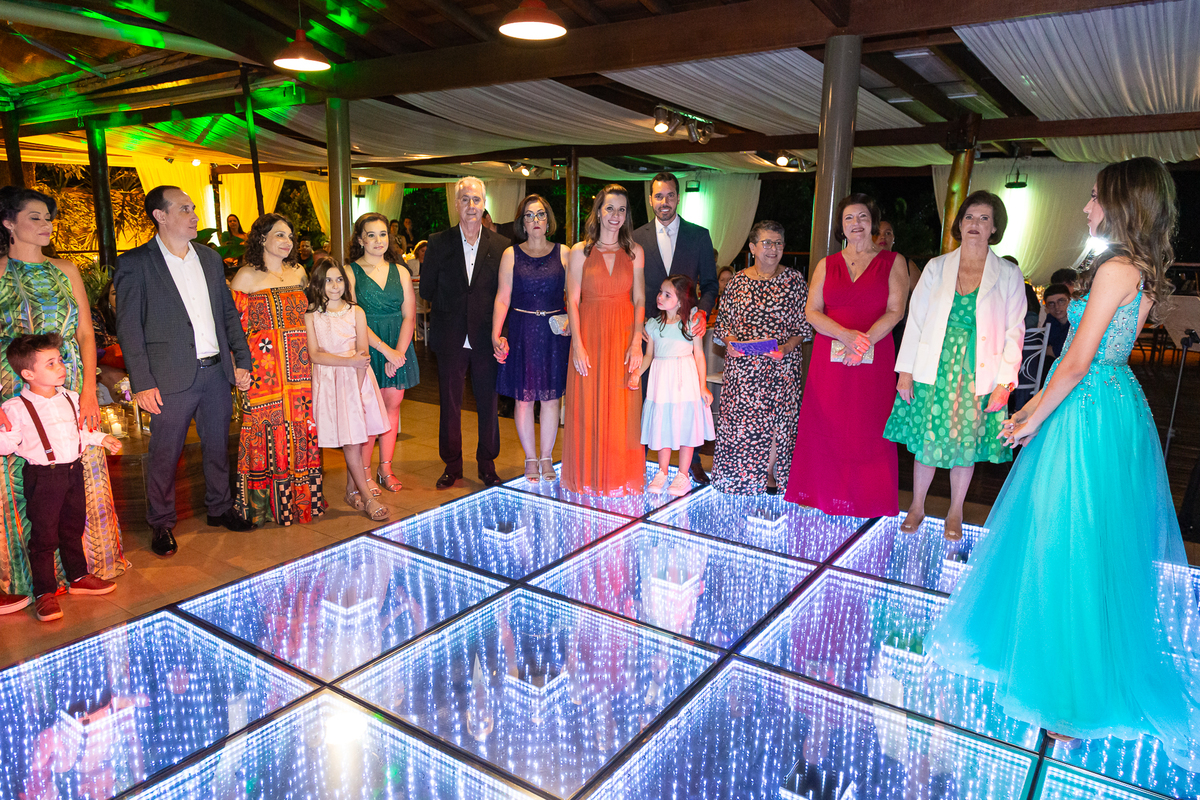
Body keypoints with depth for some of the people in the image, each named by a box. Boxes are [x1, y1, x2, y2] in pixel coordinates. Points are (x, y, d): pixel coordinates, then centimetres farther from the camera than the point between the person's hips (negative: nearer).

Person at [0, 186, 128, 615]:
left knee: (78, 475, 6)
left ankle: (84, 561, 20)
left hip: (71, 391, 3)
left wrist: (89, 390, -4)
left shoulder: (66, 271, 10)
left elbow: (86, 334, 6)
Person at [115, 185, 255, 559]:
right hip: (172, 377, -5)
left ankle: (220, 508, 33)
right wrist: (142, 384, -12)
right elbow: (129, 328, -7)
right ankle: (161, 524, 22)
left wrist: (242, 360, 7)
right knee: (165, 454, 6)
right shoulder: (134, 263, -5)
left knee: (218, 446, 16)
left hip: (217, 372, 5)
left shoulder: (210, 257, 11)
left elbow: (229, 313, 15)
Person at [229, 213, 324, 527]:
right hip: (264, 367, -5)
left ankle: (300, 497, 19)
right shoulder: (246, 276, -3)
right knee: (267, 430, -1)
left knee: (300, 429, 6)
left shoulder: (298, 272, 13)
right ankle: (263, 503, 12)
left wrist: (310, 355, 12)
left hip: (299, 368, 5)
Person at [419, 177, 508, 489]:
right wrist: (450, 311, 3)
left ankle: (487, 465, 23)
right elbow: (427, 289, 6)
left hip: (486, 338, 0)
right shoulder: (438, 243, 3)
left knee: (488, 403, 7)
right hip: (450, 337, 0)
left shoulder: (501, 246, 2)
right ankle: (452, 465, 22)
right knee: (450, 404, 8)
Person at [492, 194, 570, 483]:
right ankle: (531, 459, 20)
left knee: (551, 398, 6)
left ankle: (546, 457, 21)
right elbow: (502, 299, 1)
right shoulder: (511, 255, 4)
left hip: (554, 332, 0)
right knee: (523, 399, 4)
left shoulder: (562, 253, 5)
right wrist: (496, 334, -9)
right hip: (521, 332, 0)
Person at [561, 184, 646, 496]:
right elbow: (573, 301, -2)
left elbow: (639, 300, 3)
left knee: (621, 407, 3)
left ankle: (620, 475, 17)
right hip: (589, 334, -1)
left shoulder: (634, 251, 6)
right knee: (587, 406, 2)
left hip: (623, 336, 1)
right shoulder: (580, 252, 2)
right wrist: (578, 345, -11)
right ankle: (589, 475, 16)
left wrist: (636, 342, -8)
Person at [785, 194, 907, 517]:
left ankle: (869, 500, 15)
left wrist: (864, 341, -17)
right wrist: (845, 335, -14)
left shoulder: (893, 262, 7)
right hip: (829, 358, 2)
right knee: (827, 425, 3)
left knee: (869, 428, 1)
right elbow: (812, 311, 3)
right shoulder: (826, 265, 12)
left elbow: (895, 311, -2)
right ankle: (823, 493, 16)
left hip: (874, 359, -1)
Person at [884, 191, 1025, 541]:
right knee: (926, 441, 6)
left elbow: (1013, 332, 0)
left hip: (978, 374, 0)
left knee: (966, 445, 8)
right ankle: (917, 507, 23)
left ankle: (955, 513, 25)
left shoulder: (1008, 275, 2)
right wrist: (905, 371, -3)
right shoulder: (936, 267, 4)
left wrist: (1004, 384, -8)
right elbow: (915, 320, 3)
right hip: (934, 370, 1)